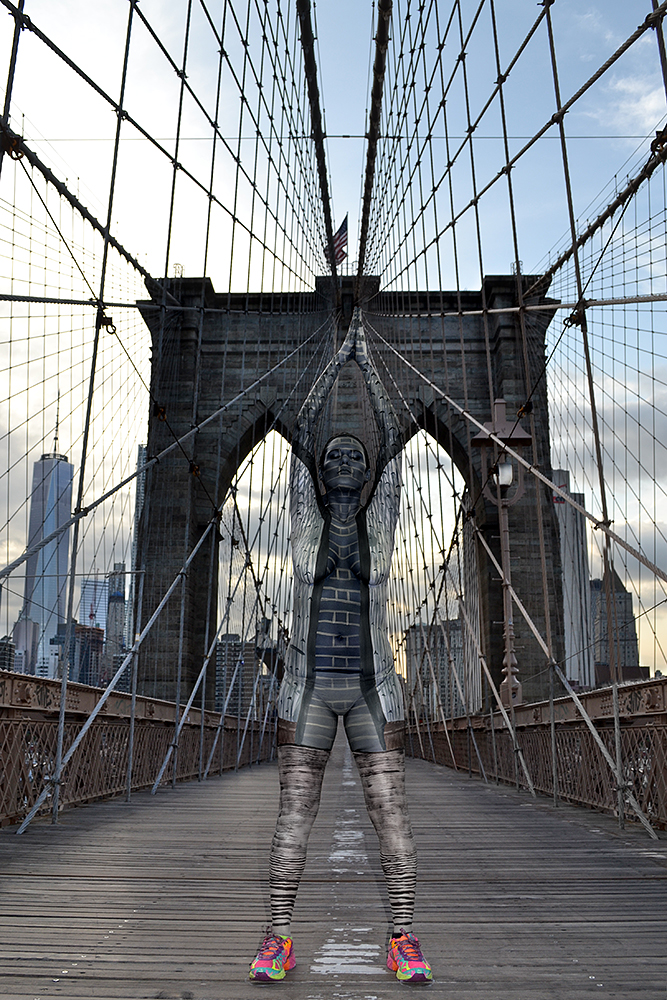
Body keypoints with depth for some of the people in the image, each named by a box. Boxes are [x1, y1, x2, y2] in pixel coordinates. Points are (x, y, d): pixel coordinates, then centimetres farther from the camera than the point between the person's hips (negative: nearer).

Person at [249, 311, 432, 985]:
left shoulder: (379, 521, 8)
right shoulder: (306, 519, 7)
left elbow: (392, 439, 2)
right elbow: (302, 431, 1)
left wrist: (367, 360, 5)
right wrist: (338, 357, 4)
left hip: (372, 688, 0)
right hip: (308, 687, 0)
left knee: (391, 814, -1)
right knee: (293, 815, 1)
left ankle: (403, 941, 9)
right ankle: (278, 940, 11)